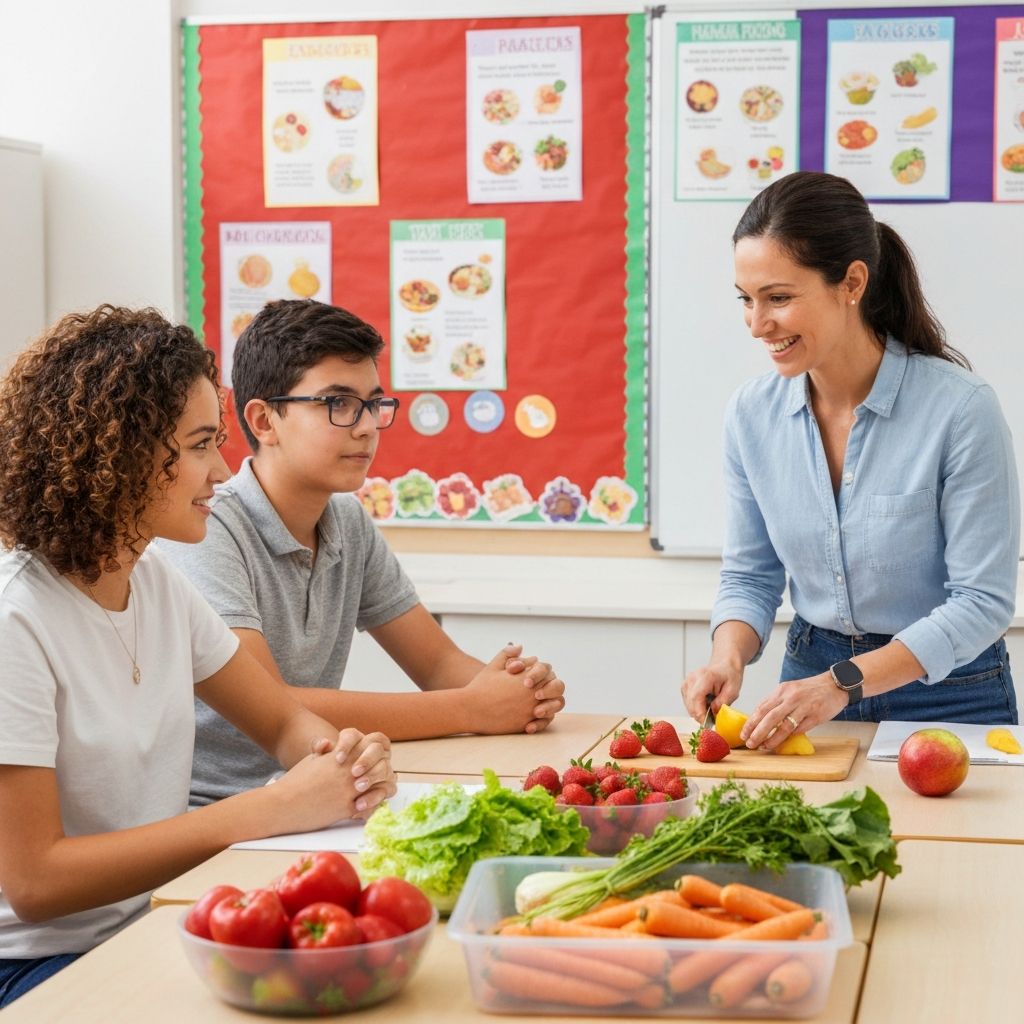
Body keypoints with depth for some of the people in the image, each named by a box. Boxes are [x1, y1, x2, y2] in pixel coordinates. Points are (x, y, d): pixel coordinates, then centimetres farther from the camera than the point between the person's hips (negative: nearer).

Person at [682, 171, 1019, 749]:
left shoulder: (962, 408, -16)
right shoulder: (753, 413, -1)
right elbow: (750, 575, 9)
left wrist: (845, 682, -22)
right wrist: (729, 658, -12)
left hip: (945, 697, -3)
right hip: (811, 676, 4)